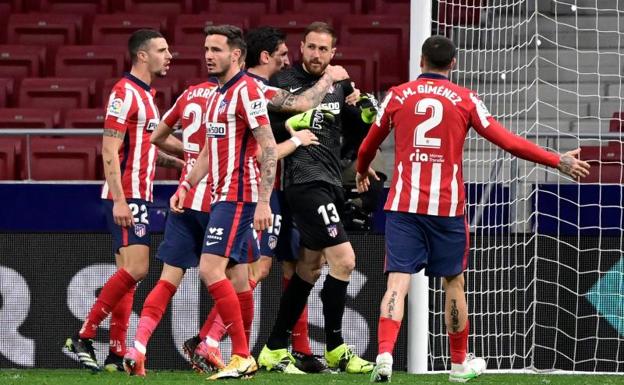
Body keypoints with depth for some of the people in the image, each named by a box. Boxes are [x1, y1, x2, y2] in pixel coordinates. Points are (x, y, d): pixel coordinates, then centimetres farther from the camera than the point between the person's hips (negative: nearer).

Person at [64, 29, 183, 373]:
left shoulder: (145, 95, 17)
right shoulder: (125, 93, -12)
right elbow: (110, 150, -18)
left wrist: (180, 163, 15)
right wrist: (119, 200, -23)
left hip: (138, 197, 10)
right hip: (125, 196, -10)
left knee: (128, 274, 6)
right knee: (135, 269, -15)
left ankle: (116, 354, 5)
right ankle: (83, 337, -10)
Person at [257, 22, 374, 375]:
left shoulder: (341, 85, 13)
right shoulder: (284, 83, -5)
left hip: (331, 183, 8)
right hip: (307, 182, -8)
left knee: (310, 267, 11)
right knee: (344, 260, -14)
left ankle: (275, 350, 18)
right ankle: (336, 349, -4)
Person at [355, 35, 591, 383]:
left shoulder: (397, 96, 7)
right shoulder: (465, 100, 3)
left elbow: (369, 145, 19)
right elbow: (508, 141, 0)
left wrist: (362, 171, 42)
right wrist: (558, 161, 8)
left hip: (403, 205, 0)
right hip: (448, 207, 0)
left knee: (398, 282, -6)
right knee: (454, 282, 15)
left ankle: (384, 355, -26)